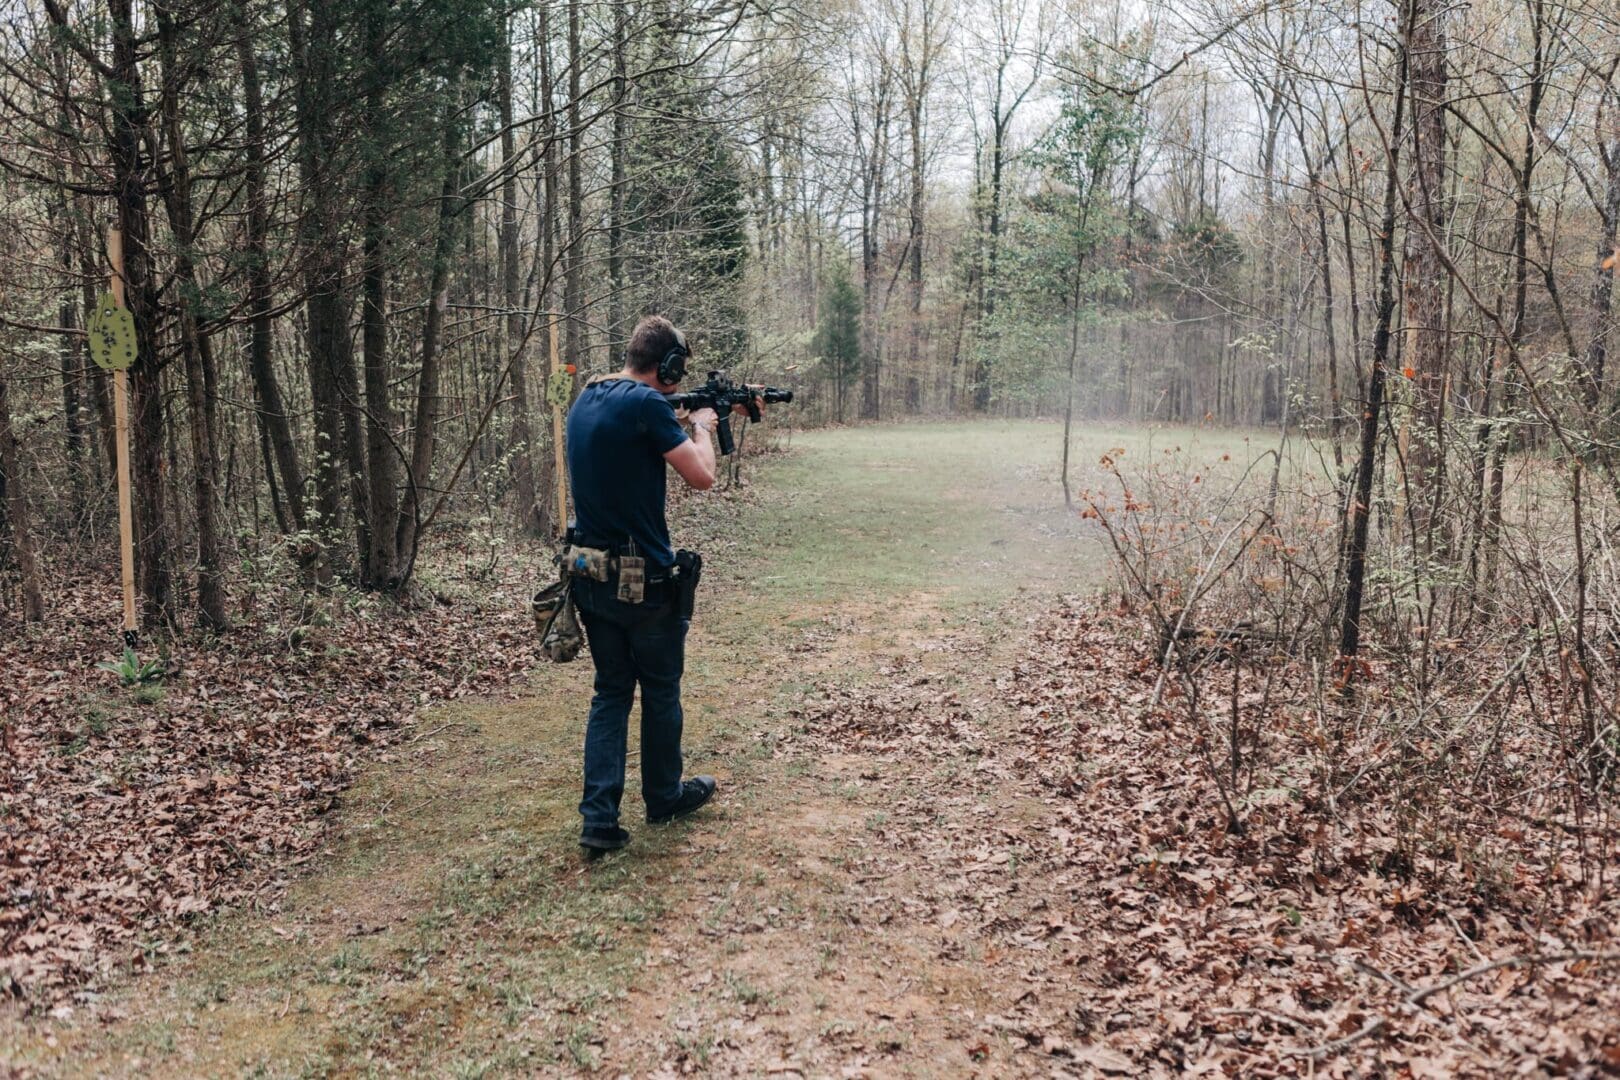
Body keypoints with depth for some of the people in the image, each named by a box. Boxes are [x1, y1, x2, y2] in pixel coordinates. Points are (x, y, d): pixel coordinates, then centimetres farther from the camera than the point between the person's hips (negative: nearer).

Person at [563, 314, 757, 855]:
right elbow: (702, 477, -15)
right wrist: (700, 427, 2)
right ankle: (664, 797, 30)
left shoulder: (586, 400, 8)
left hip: (590, 575, 7)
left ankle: (599, 817, 7)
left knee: (611, 691, 13)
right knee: (660, 692, 13)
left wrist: (682, 426, 18)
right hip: (644, 578, -7)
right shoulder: (646, 403, -18)